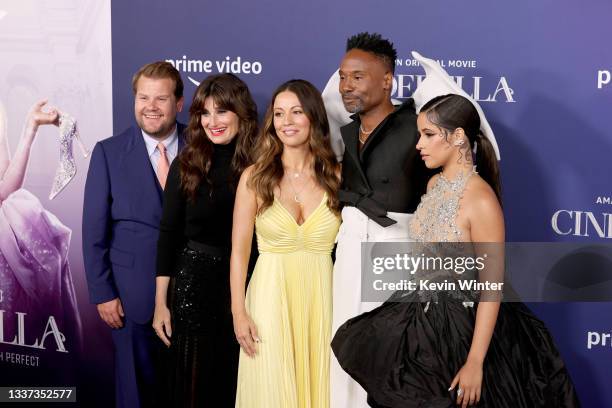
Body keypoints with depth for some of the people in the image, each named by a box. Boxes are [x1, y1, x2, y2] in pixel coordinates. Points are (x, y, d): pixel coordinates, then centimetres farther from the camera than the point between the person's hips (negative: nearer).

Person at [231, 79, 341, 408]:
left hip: (321, 300, 1)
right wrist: (239, 313, -7)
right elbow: (239, 250, -1)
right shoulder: (255, 177, -2)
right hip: (271, 298, -1)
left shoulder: (335, 177, 2)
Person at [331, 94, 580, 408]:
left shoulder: (481, 199, -23)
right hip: (425, 315, 7)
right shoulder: (434, 184, 2)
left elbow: (491, 287, -21)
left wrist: (475, 363, -22)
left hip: (463, 324, -7)